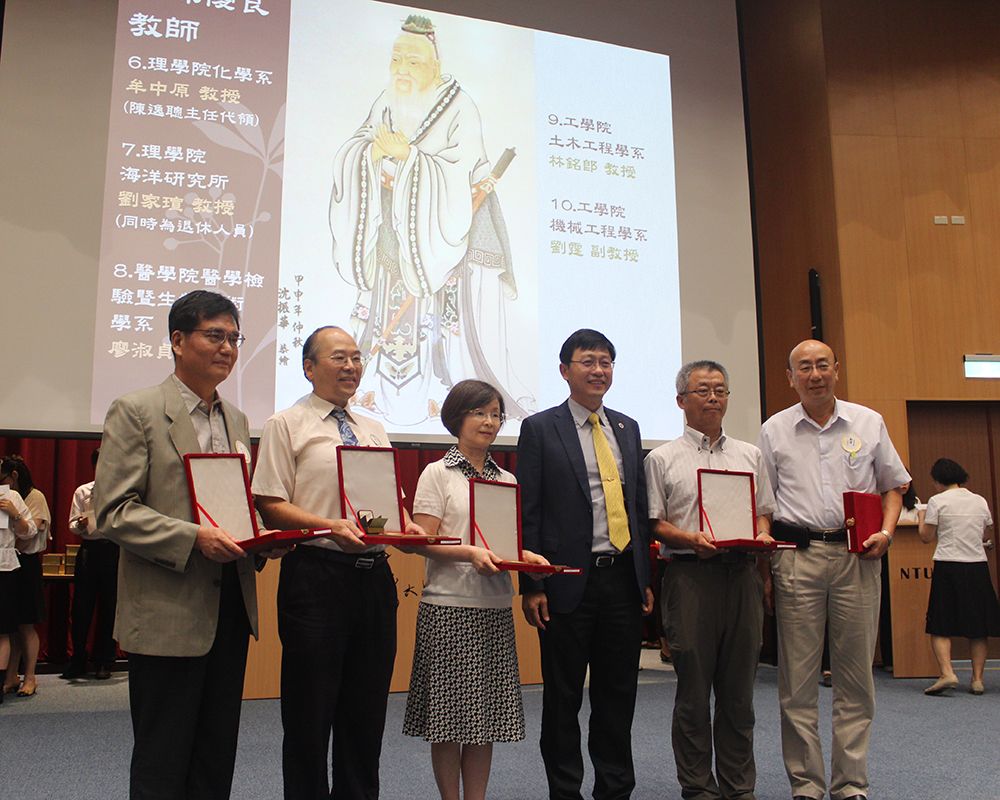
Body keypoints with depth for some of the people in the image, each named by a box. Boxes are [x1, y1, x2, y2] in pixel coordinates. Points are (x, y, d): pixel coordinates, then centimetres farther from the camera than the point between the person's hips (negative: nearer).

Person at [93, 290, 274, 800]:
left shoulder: (236, 419, 14)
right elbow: (112, 512, -13)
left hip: (230, 607, 7)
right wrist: (193, 537, -22)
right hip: (167, 615, -6)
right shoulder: (136, 412, -6)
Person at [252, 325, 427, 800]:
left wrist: (407, 527, -4)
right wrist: (330, 527, -21)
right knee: (311, 711, 4)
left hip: (375, 575, 6)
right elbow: (270, 506, -8)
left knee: (368, 708, 13)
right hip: (316, 574, -5)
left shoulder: (374, 430, 17)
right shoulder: (287, 425, -1)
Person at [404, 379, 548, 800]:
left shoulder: (506, 480, 13)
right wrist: (470, 552, -23)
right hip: (449, 606, -5)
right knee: (450, 708, 2)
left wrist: (529, 557, -5)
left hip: (496, 607, 5)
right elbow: (424, 542, -9)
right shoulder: (437, 473, -2)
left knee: (487, 712, 9)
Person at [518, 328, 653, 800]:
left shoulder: (627, 429, 13)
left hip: (623, 579, 5)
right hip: (570, 581, -4)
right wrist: (531, 586, -11)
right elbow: (528, 512, -5)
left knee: (618, 692, 12)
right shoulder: (540, 429, -2)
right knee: (563, 695, 7)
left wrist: (646, 578, 10)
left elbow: (639, 507, 14)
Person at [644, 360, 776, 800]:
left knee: (739, 687, 7)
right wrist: (692, 539, -14)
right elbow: (654, 523, 2)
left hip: (742, 573, 3)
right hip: (690, 575, -3)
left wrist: (762, 535, -3)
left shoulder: (749, 455, 16)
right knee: (694, 688, 2)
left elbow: (762, 512, 17)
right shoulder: (663, 459, 5)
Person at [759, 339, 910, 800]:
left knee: (855, 676, 5)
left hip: (857, 555, 1)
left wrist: (885, 532, 0)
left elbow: (893, 485, 15)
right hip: (796, 556, -1)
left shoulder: (868, 423, 10)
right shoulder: (774, 430, 8)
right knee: (798, 679, 2)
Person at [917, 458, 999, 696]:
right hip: (977, 567, 4)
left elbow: (926, 537, -3)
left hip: (948, 567, -4)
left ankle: (947, 673, -15)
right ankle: (977, 679, 10)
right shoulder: (980, 501, 8)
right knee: (977, 629, 11)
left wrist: (922, 516, 14)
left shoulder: (937, 501, -6)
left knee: (940, 627, 1)